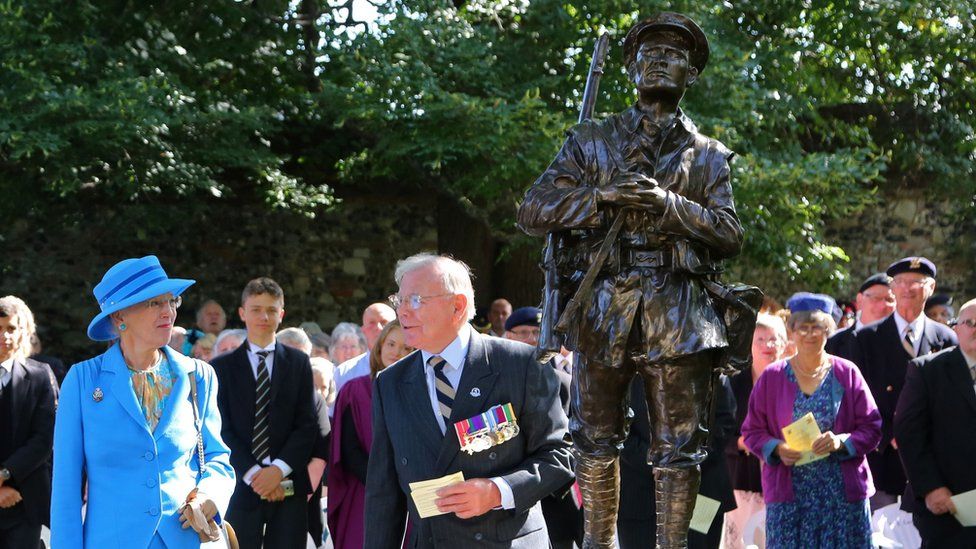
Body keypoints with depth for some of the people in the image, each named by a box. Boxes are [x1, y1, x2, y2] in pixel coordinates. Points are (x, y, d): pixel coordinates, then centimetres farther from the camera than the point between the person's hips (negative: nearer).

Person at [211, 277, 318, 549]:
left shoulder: (298, 362, 11)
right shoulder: (223, 366, 7)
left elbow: (307, 424, 4)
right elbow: (222, 430, 0)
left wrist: (279, 469, -10)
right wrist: (253, 474, -11)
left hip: (288, 488, 1)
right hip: (241, 488, -1)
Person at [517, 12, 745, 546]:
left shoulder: (709, 156, 15)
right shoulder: (590, 141, 13)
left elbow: (730, 235, 3)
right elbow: (531, 211, 4)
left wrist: (668, 203, -12)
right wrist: (603, 196, -9)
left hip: (679, 312, 0)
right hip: (602, 304, 0)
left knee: (679, 447, -2)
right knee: (596, 438, 6)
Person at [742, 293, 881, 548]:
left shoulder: (846, 374, 5)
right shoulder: (772, 377, 6)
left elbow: (872, 428, 5)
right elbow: (752, 431, 9)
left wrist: (842, 441, -14)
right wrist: (777, 448, -11)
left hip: (842, 491, 0)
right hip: (789, 493, 0)